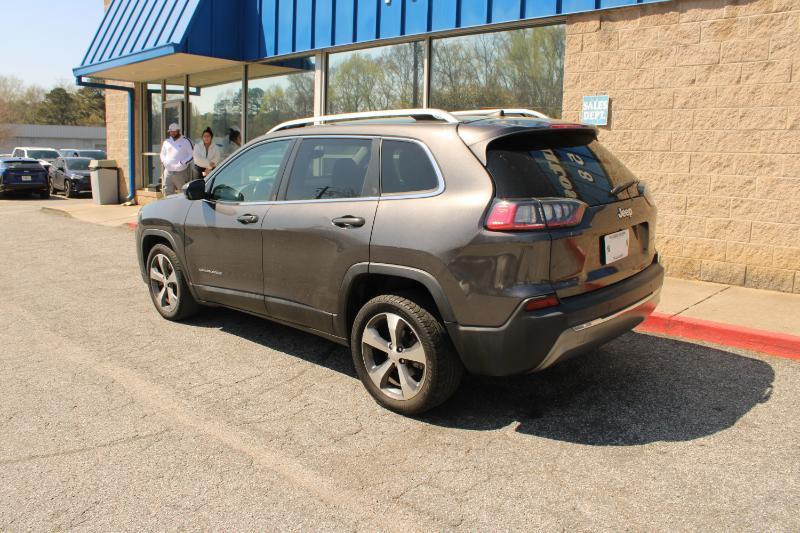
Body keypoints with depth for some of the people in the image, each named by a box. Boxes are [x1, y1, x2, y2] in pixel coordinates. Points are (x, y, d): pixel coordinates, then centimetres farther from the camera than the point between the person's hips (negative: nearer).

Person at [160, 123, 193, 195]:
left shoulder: (185, 141, -1)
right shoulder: (166, 141, 13)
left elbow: (191, 155, -3)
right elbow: (162, 153, 24)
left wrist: (183, 163, -15)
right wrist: (163, 161, 4)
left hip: (181, 172, -4)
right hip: (168, 172, 4)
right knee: (167, 193, 3)